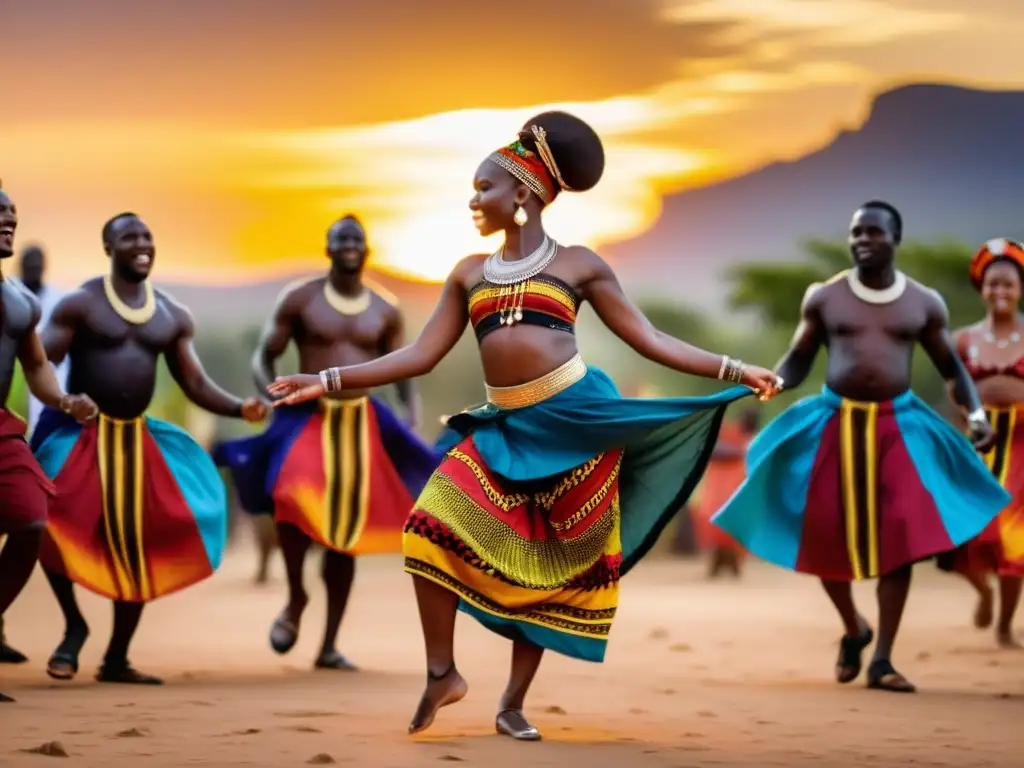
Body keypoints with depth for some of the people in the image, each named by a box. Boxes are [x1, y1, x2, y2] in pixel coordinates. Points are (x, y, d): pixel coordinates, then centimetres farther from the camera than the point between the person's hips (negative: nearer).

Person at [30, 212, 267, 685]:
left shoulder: (173, 316, 9)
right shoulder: (80, 304, -5)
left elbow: (197, 386, 9)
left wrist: (239, 408, -10)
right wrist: (64, 402, -34)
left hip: (138, 440, 5)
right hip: (80, 436, -5)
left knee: (138, 547, 5)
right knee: (50, 523, -26)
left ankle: (116, 659, 18)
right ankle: (74, 625, -4)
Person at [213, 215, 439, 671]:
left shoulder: (385, 311, 7)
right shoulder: (299, 300, -1)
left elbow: (404, 376, 11)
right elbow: (263, 359, 2)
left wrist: (414, 432, -5)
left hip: (361, 422, 3)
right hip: (308, 416, -3)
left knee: (347, 530, 3)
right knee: (293, 493, -32)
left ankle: (329, 646, 12)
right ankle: (296, 597, -8)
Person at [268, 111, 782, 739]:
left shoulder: (578, 264, 4)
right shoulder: (469, 274, 14)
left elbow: (649, 340, 4)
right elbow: (422, 356, 10)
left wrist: (734, 371, -4)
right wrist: (328, 381, 3)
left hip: (576, 419, -3)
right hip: (505, 429, 3)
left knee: (551, 561, 1)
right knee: (434, 529, -14)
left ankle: (514, 703, 11)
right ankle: (442, 672, -1)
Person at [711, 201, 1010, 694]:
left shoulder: (924, 303, 3)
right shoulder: (823, 297, 2)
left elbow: (951, 366, 10)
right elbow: (799, 360, 7)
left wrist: (975, 412, -6)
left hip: (897, 425, 0)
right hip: (834, 422, 0)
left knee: (899, 539, -13)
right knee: (823, 536, -1)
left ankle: (882, 661, -7)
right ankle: (853, 630, 28)